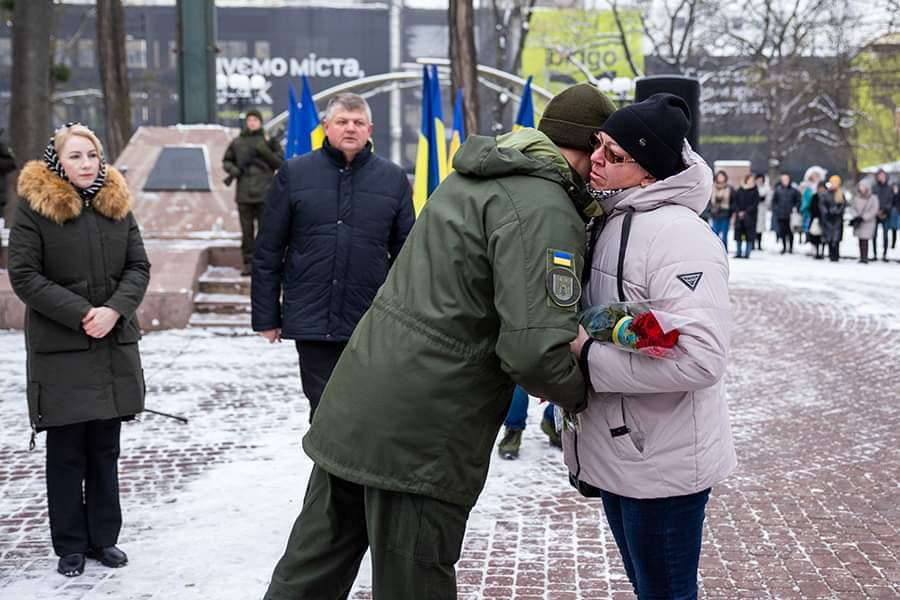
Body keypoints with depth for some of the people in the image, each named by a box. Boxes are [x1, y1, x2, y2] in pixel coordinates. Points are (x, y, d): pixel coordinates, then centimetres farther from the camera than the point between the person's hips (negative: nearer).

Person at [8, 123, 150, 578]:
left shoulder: (116, 204, 8)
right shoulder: (34, 207, -5)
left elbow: (138, 267, 7)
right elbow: (24, 275, -9)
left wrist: (114, 310, -12)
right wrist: (81, 314, -16)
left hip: (114, 346, 4)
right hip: (60, 350, -4)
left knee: (104, 448, 11)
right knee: (66, 451, 3)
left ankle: (103, 537, 23)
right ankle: (71, 546, 15)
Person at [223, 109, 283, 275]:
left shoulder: (268, 141, 4)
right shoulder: (237, 142, 10)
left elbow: (279, 163, 1)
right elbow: (226, 160, 18)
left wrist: (266, 152, -14)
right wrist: (232, 169, -2)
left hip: (264, 194, -2)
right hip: (244, 193, 2)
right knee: (246, 230, 5)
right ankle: (248, 263, 11)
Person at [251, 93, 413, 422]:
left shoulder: (393, 178, 5)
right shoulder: (294, 173, 2)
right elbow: (268, 252, 4)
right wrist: (266, 316, 2)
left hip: (372, 323, 1)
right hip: (311, 321, -1)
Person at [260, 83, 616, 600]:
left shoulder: (470, 178, 14)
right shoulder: (545, 210, -15)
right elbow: (534, 349, -24)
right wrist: (581, 392, -4)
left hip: (350, 408, 9)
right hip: (418, 444, -9)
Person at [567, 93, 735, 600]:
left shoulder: (679, 235, -22)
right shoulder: (610, 221, 7)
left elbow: (701, 356, -32)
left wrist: (588, 356, -26)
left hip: (663, 466, -9)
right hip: (616, 456, 9)